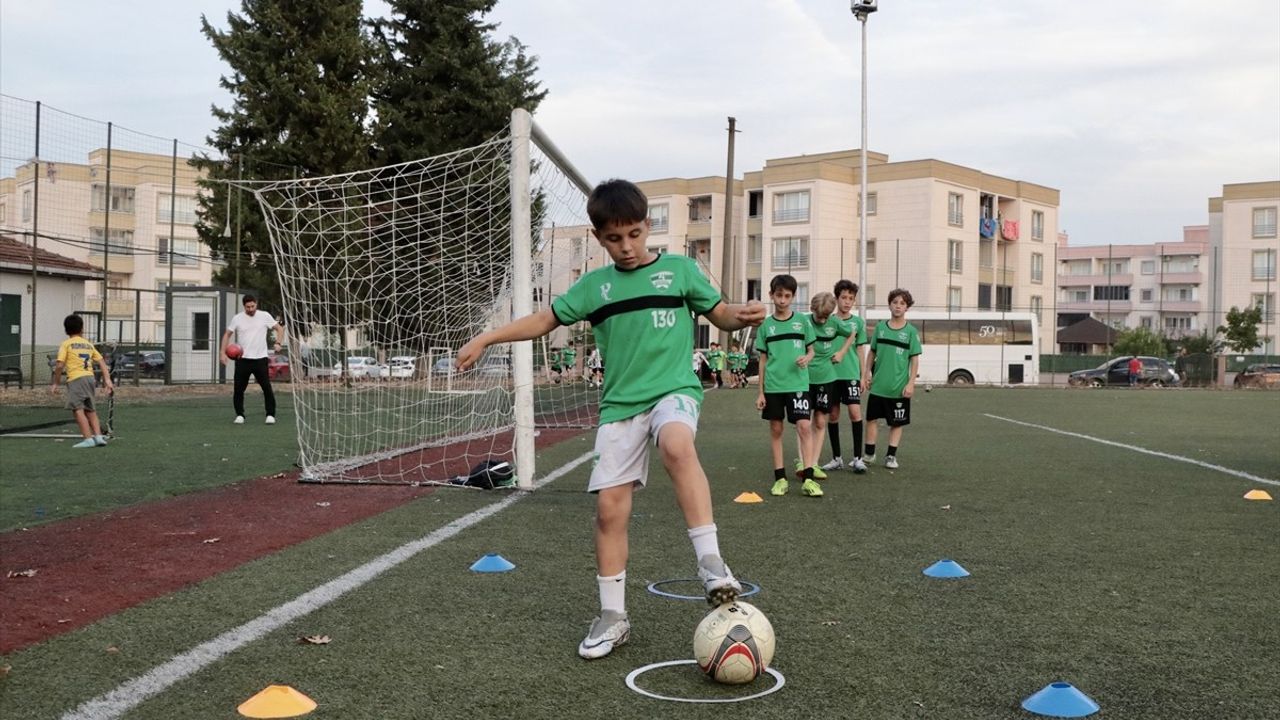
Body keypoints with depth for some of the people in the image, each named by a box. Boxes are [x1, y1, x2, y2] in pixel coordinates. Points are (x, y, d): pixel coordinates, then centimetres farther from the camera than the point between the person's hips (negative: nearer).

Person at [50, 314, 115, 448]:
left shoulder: (66, 344, 3)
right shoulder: (89, 344, 18)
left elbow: (60, 365, -6)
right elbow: (102, 362, 11)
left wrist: (55, 384, 2)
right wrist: (107, 380, 7)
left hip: (76, 379, -6)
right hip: (90, 378, 6)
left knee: (78, 409, -8)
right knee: (90, 410, 17)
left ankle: (88, 439, -17)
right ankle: (98, 436, 11)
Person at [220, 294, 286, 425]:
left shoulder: (265, 316, 0)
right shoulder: (237, 318, 2)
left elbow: (279, 328, 9)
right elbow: (227, 334, 10)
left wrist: (277, 343, -8)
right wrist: (223, 353, 0)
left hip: (260, 359, -1)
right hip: (242, 359, 1)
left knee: (267, 388, -8)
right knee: (239, 389, 2)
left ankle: (270, 415, 1)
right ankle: (240, 415, 16)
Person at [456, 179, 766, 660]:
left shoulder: (679, 269, 5)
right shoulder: (594, 286, 11)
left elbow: (721, 315, 10)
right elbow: (545, 320, 18)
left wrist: (745, 315, -13)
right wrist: (485, 339, 15)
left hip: (673, 389, -3)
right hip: (620, 403, 3)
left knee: (677, 446, -37)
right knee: (610, 506, -2)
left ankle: (710, 563, -35)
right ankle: (612, 616, 11)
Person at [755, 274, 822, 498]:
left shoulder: (803, 321, 3)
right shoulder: (766, 325, 5)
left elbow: (811, 350, 10)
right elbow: (763, 360, 8)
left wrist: (806, 358, -14)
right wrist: (760, 392, 5)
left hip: (798, 384, -1)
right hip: (773, 386, 1)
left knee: (803, 427, -10)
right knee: (776, 429, 5)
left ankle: (807, 478, -6)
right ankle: (780, 478, 13)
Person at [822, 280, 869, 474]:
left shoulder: (858, 322, 5)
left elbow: (861, 351, 8)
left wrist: (863, 376, 4)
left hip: (851, 374, -1)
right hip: (831, 374, 1)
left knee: (855, 412, -11)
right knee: (833, 415, 6)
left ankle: (857, 458, -4)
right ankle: (837, 458, 16)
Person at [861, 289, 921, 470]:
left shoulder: (911, 331, -4)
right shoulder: (880, 327, 3)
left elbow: (915, 359, -4)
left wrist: (911, 383, -10)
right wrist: (867, 372, 3)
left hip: (899, 387, -2)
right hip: (877, 385, 2)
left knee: (897, 423, 6)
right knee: (871, 418, 7)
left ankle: (891, 456, 17)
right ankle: (869, 454, 18)